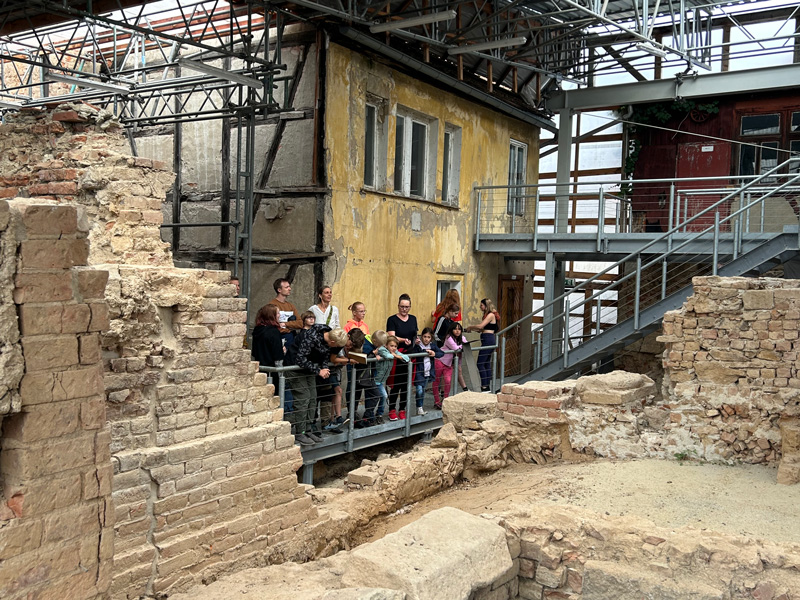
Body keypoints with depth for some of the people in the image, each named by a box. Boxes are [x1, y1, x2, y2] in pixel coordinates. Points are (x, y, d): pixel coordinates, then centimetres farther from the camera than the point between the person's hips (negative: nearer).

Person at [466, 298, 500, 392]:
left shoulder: (491, 315, -10)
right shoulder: (488, 315, 19)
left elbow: (480, 326, -17)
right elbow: (483, 329, 17)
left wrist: (470, 327, -3)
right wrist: (472, 329, 10)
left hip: (488, 340, -10)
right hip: (489, 339, 10)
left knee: (480, 364, -11)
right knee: (487, 363, 11)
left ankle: (484, 387, -11)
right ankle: (487, 386, 15)